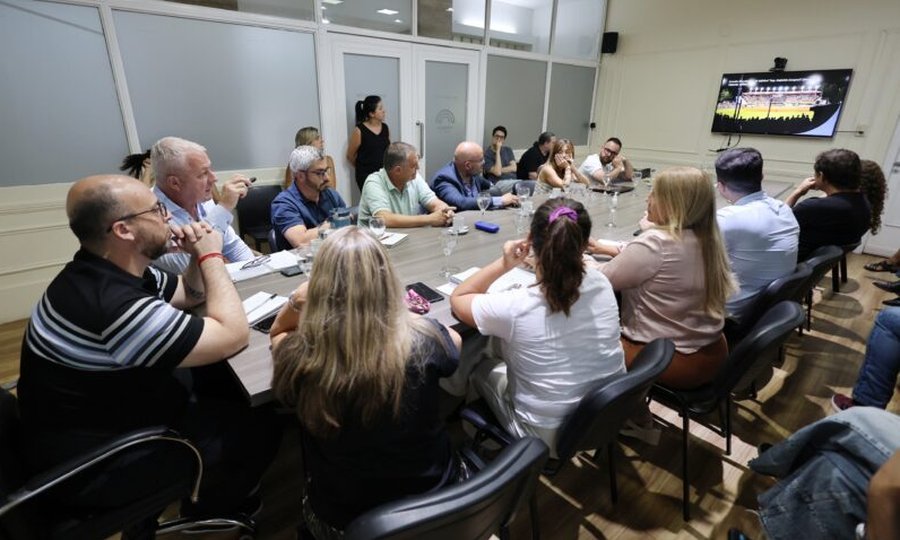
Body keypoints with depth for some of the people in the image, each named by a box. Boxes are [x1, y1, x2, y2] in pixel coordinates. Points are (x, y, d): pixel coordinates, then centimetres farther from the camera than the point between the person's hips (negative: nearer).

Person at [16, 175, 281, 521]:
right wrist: (211, 256, -21)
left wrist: (198, 258, -9)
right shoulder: (115, 304, -36)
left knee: (229, 391, 13)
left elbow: (189, 295, 12)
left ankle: (207, 492, 35)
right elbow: (233, 336, -30)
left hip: (103, 416, 9)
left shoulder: (113, 271, -3)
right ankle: (209, 510, 26)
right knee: (260, 426, -5)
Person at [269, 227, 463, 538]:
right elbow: (454, 340, 0)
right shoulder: (423, 340, -27)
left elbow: (278, 333, 1)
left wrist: (294, 304, -19)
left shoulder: (299, 358, -26)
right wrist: (403, 314, 11)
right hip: (435, 499, 1)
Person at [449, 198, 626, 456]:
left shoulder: (514, 307, -30)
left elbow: (458, 298, -9)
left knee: (482, 367, 19)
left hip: (548, 439, -5)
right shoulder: (601, 284, -16)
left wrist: (503, 264, -12)